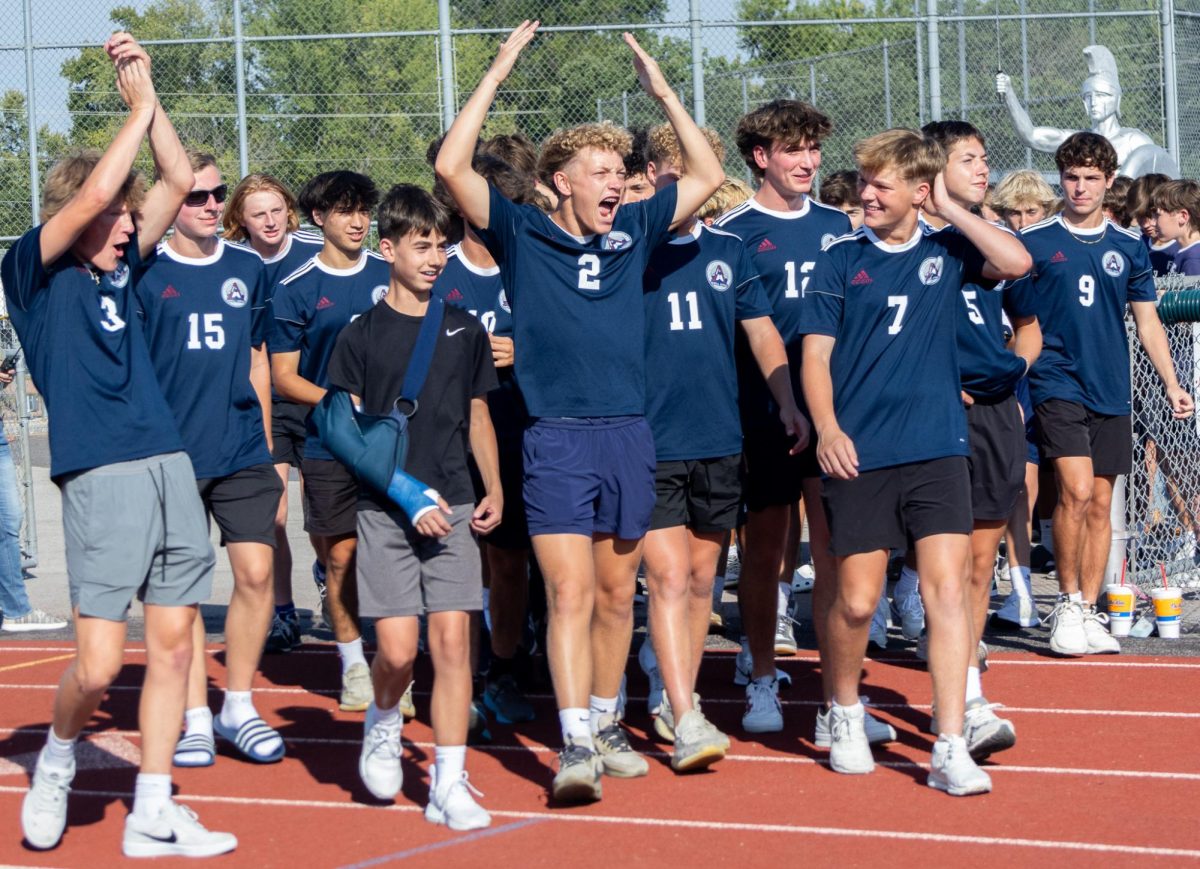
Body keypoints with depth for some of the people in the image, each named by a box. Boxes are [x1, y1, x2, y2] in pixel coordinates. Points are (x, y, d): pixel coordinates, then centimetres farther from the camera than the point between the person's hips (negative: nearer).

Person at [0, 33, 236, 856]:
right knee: (98, 663, -10)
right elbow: (96, 188, -13)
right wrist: (140, 105, -1)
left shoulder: (119, 269, 16)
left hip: (171, 465, 7)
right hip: (99, 474, -7)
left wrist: (148, 90, 11)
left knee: (174, 641, 5)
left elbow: (178, 180, 17)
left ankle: (153, 816, 12)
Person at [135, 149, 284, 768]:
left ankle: (238, 706, 10)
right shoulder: (145, 273, -1)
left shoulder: (247, 269, 10)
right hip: (173, 455, -3)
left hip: (242, 453, 3)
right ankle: (195, 719, 9)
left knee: (255, 573, -4)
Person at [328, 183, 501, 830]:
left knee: (452, 641, -3)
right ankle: (382, 725, 24)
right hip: (384, 510, -3)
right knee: (397, 648, -9)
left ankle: (448, 782, 2)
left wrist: (494, 488, 6)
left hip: (453, 508, 3)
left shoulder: (465, 330, 9)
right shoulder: (361, 336, -1)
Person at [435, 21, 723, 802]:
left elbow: (708, 175, 15)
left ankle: (606, 727, 24)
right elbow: (452, 166, -9)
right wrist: (497, 77, -6)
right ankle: (575, 745, -14)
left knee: (617, 597, 12)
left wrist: (664, 92, 12)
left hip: (629, 435, 4)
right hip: (559, 437, -4)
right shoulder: (523, 236, 2)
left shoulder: (633, 233, 12)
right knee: (570, 595, -11)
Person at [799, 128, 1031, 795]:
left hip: (938, 450, 1)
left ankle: (950, 750, -7)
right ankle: (845, 714, 29)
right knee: (856, 602, 1)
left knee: (947, 591, -9)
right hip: (861, 456, 0)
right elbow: (816, 354, 3)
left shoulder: (946, 251, 8)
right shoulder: (840, 260, 6)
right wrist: (826, 428, -12)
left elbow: (1016, 262, -10)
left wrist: (950, 210, -4)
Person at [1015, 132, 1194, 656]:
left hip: (1111, 393, 4)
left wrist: (1171, 384, 7)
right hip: (1056, 384, -3)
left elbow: (1148, 322, 14)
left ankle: (1088, 611, 13)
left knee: (1100, 504, 5)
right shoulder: (1034, 242, 0)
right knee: (1076, 491, -17)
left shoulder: (1129, 248, 9)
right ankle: (1067, 603, -4)